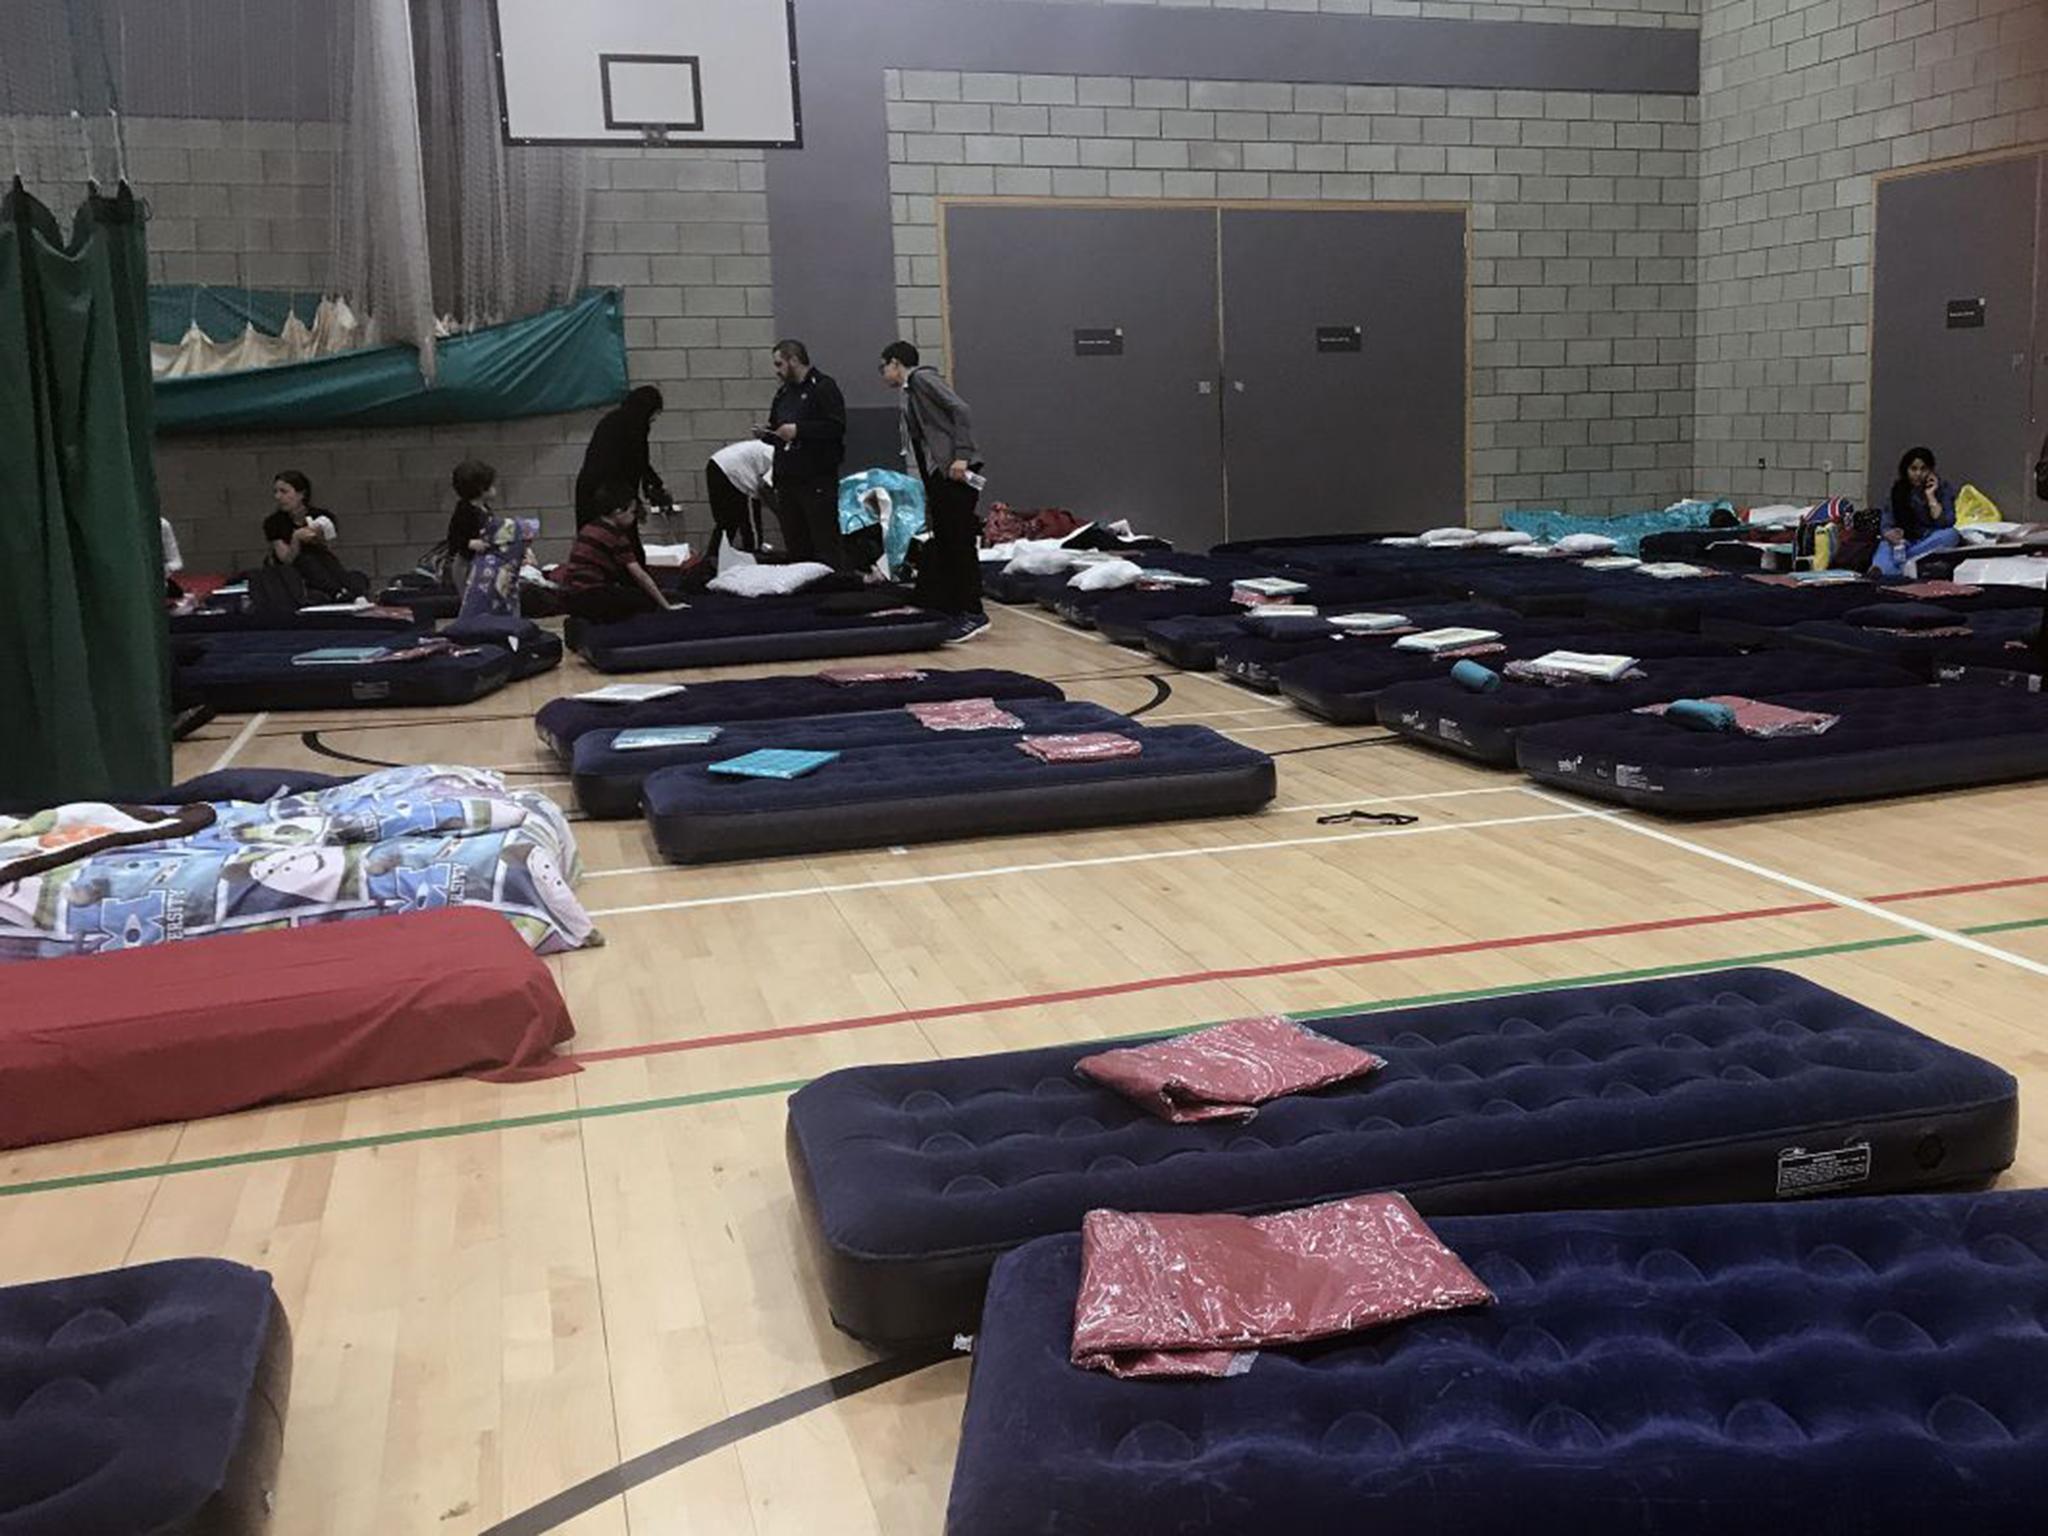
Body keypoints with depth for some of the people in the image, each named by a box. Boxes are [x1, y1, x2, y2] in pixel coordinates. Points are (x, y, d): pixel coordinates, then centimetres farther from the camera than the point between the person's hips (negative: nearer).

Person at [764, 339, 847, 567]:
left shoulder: (823, 387, -5)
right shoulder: (784, 392, 19)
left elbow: (836, 427, -17)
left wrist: (798, 430, -20)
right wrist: (766, 434, 7)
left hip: (817, 481, -8)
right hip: (787, 479, 8)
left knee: (826, 544, -8)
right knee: (796, 547, 10)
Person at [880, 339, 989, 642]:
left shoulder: (923, 378, -2)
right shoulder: (908, 396, 23)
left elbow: (961, 410, -14)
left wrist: (961, 455, -22)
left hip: (955, 472, -9)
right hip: (936, 476, 9)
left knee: (960, 544, -8)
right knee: (941, 546, 10)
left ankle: (972, 614, -5)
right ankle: (948, 612, 15)